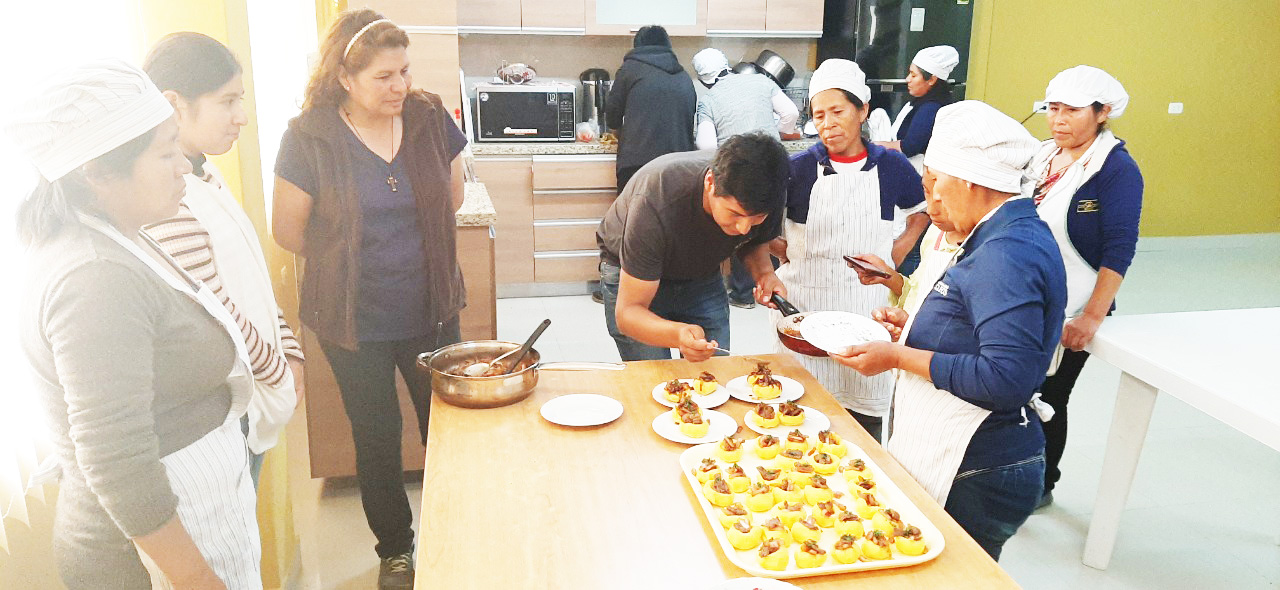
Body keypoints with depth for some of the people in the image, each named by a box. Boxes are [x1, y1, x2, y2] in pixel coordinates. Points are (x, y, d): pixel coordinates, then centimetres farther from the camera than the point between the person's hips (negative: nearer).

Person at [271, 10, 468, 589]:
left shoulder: (429, 117, -6)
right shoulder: (309, 138, -14)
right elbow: (289, 231, -4)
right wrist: (348, 261, 7)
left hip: (432, 309, 2)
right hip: (355, 322, -2)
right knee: (377, 441, 13)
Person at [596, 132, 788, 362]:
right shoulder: (655, 204, -40)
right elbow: (628, 312, -36)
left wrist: (764, 272, -22)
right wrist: (678, 334, -56)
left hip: (701, 274, 4)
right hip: (631, 276, -3)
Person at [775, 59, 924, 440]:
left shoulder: (890, 166, 2)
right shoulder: (797, 169, -2)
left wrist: (894, 256, 7)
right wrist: (783, 250, -9)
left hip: (867, 308, 1)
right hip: (805, 307, -1)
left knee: (865, 423, 4)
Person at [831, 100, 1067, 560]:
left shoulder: (1007, 254, -21)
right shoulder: (1011, 237, 11)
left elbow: (1007, 378, -28)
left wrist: (900, 357, -20)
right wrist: (916, 328, 9)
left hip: (975, 482, -10)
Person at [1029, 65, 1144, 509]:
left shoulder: (1117, 169, -12)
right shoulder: (1041, 156, 7)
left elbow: (1118, 251, -17)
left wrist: (1092, 318, -22)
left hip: (1068, 317, -6)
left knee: (1047, 399, 7)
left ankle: (1040, 486, 27)